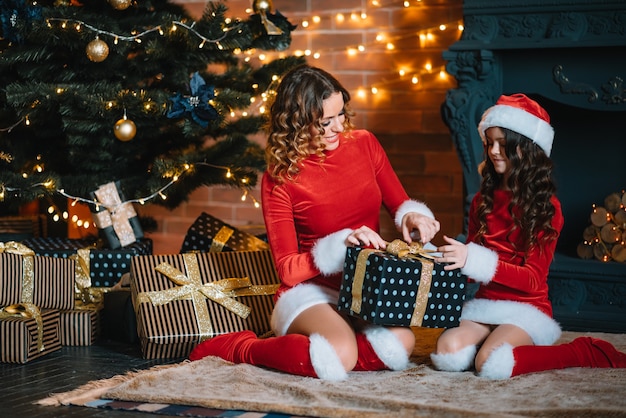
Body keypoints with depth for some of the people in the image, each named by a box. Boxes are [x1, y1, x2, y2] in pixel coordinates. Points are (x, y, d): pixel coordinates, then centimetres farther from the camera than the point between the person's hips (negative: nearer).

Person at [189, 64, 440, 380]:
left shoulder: (364, 144, 3)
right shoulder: (279, 179, -8)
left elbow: (399, 203, 14)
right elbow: (287, 269, -8)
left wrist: (412, 216, -11)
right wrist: (341, 245, -23)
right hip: (310, 290, -4)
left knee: (401, 342, -30)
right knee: (340, 356, -35)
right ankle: (241, 347, -8)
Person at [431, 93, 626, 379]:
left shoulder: (546, 206, -4)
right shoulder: (483, 200, 12)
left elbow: (533, 278, -12)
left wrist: (473, 259, -24)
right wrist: (452, 256, -10)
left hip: (525, 308, -4)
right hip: (483, 305, 4)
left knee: (491, 365, -31)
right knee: (447, 354, -26)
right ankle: (496, 343, 5)